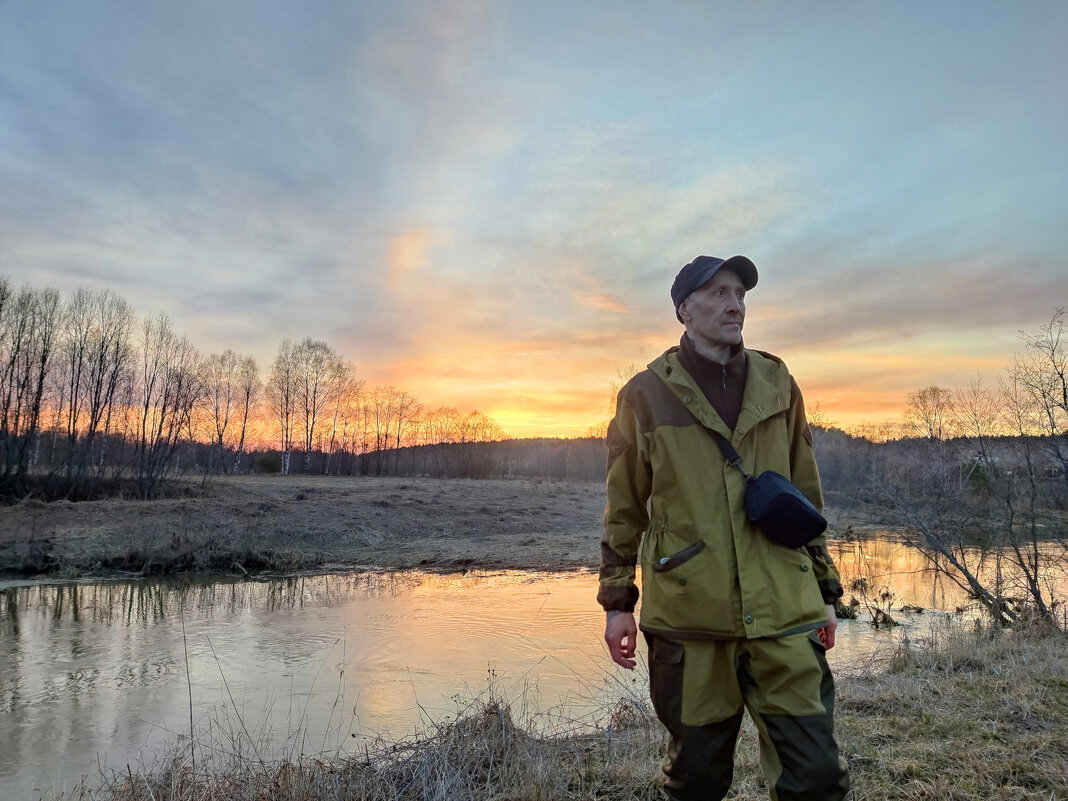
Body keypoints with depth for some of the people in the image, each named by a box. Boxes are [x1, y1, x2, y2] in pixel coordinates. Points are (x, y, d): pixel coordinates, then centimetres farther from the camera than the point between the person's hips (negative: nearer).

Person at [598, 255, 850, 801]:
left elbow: (807, 496, 14)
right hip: (687, 614, -2)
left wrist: (825, 590, 14)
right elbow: (624, 508, 4)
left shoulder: (777, 385, 8)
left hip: (782, 613, 2)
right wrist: (617, 601, 3)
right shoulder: (645, 394, 0)